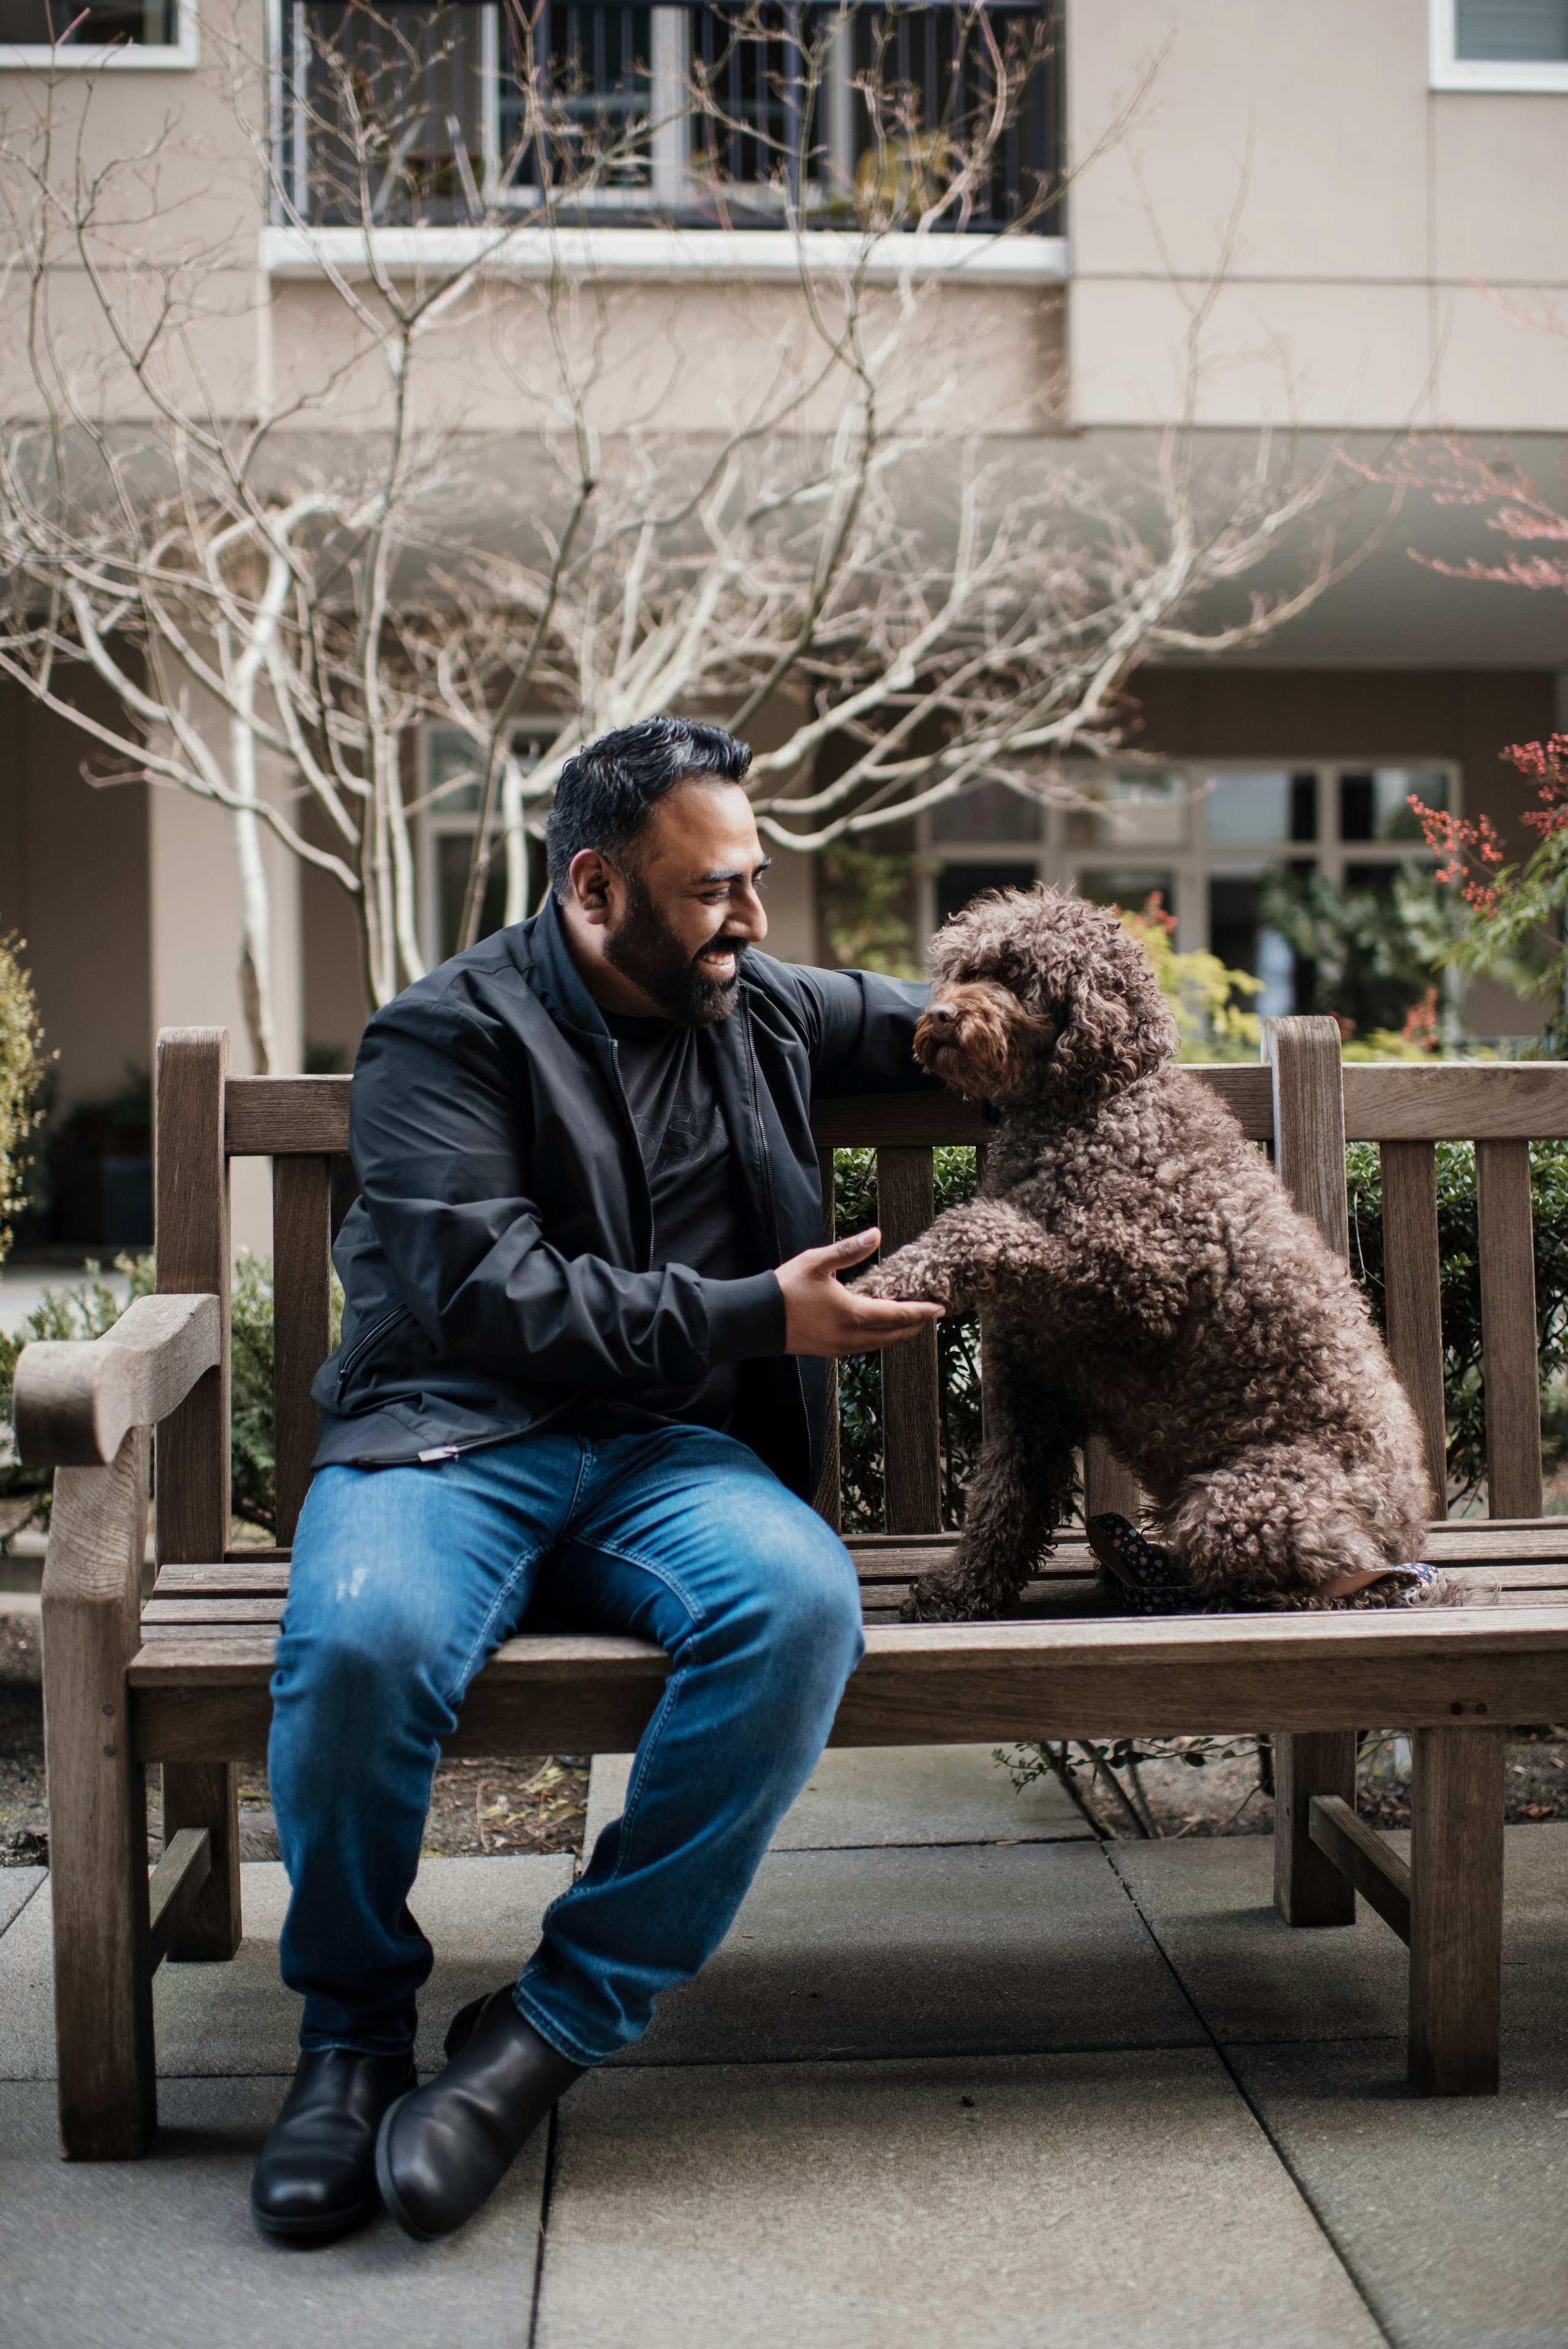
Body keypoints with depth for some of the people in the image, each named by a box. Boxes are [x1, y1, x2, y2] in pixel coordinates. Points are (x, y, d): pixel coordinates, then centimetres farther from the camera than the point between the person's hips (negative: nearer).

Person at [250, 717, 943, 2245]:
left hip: (665, 1453, 4)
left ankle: (550, 2030, -21)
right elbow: (486, 1292, -12)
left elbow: (904, 1021, 39)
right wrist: (756, 1315, -14)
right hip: (448, 1434, -3)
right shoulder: (449, 1034, 0)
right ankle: (353, 2030, -7)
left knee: (802, 1602, -31)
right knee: (361, 1642, -37)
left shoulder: (757, 1009, 18)